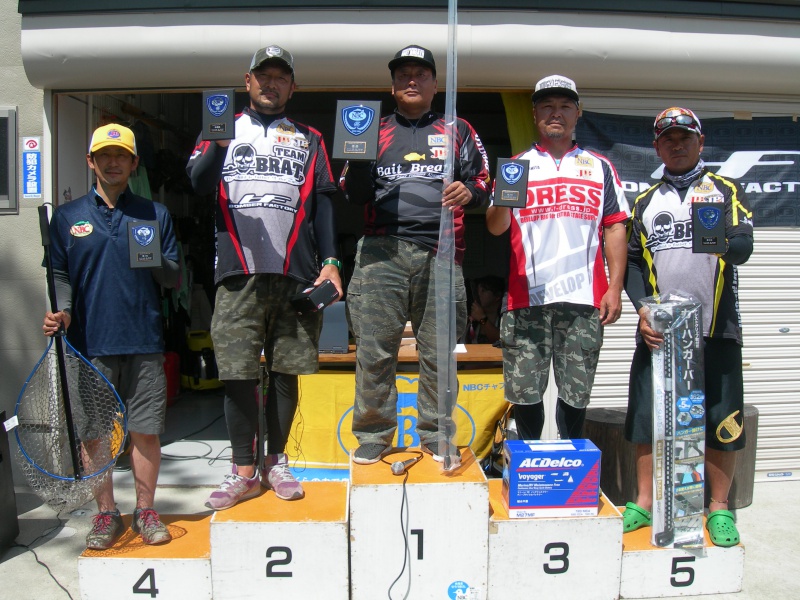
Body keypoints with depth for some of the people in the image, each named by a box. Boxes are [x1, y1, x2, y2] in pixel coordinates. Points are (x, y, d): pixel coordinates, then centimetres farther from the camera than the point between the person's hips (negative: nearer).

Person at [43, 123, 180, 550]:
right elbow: (61, 274, 9)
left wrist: (155, 260, -12)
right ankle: (105, 514, 23)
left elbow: (174, 279, 9)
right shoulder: (67, 216, 11)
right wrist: (62, 311, -9)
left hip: (144, 343, 0)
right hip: (89, 343, 1)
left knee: (146, 430, 3)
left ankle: (145, 510, 20)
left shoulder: (155, 214, 10)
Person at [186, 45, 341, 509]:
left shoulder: (309, 140, 18)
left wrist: (330, 260, 0)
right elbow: (198, 182, 0)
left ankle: (276, 462, 20)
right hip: (239, 274, 0)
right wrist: (218, 145, -19)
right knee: (238, 374, -1)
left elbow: (323, 203, 11)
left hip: (296, 274, 1)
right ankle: (244, 471, 13)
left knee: (285, 373, 6)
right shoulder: (225, 129, 16)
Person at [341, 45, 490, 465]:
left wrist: (469, 192, -8)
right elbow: (354, 194, 14)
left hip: (441, 255, 0)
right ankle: (374, 435, 11)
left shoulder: (458, 130, 20)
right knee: (375, 349, -3)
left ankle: (435, 434, 16)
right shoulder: (375, 131, 20)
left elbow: (482, 181, 15)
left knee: (439, 351, 1)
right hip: (382, 252, 0)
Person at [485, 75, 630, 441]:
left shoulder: (599, 167, 16)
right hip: (526, 298, 0)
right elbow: (495, 227, 5)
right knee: (524, 393, 2)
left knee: (576, 394, 5)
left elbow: (615, 230, 10)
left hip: (584, 300, 1)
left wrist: (615, 288, 0)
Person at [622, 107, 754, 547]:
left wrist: (721, 240, -30)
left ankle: (720, 508, 18)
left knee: (722, 420, 2)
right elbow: (632, 261, 9)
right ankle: (644, 503, 17)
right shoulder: (645, 201, 16)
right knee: (646, 416, 3)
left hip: (716, 329, -1)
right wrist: (643, 311, -7)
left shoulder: (726, 190, 9)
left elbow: (744, 245, -6)